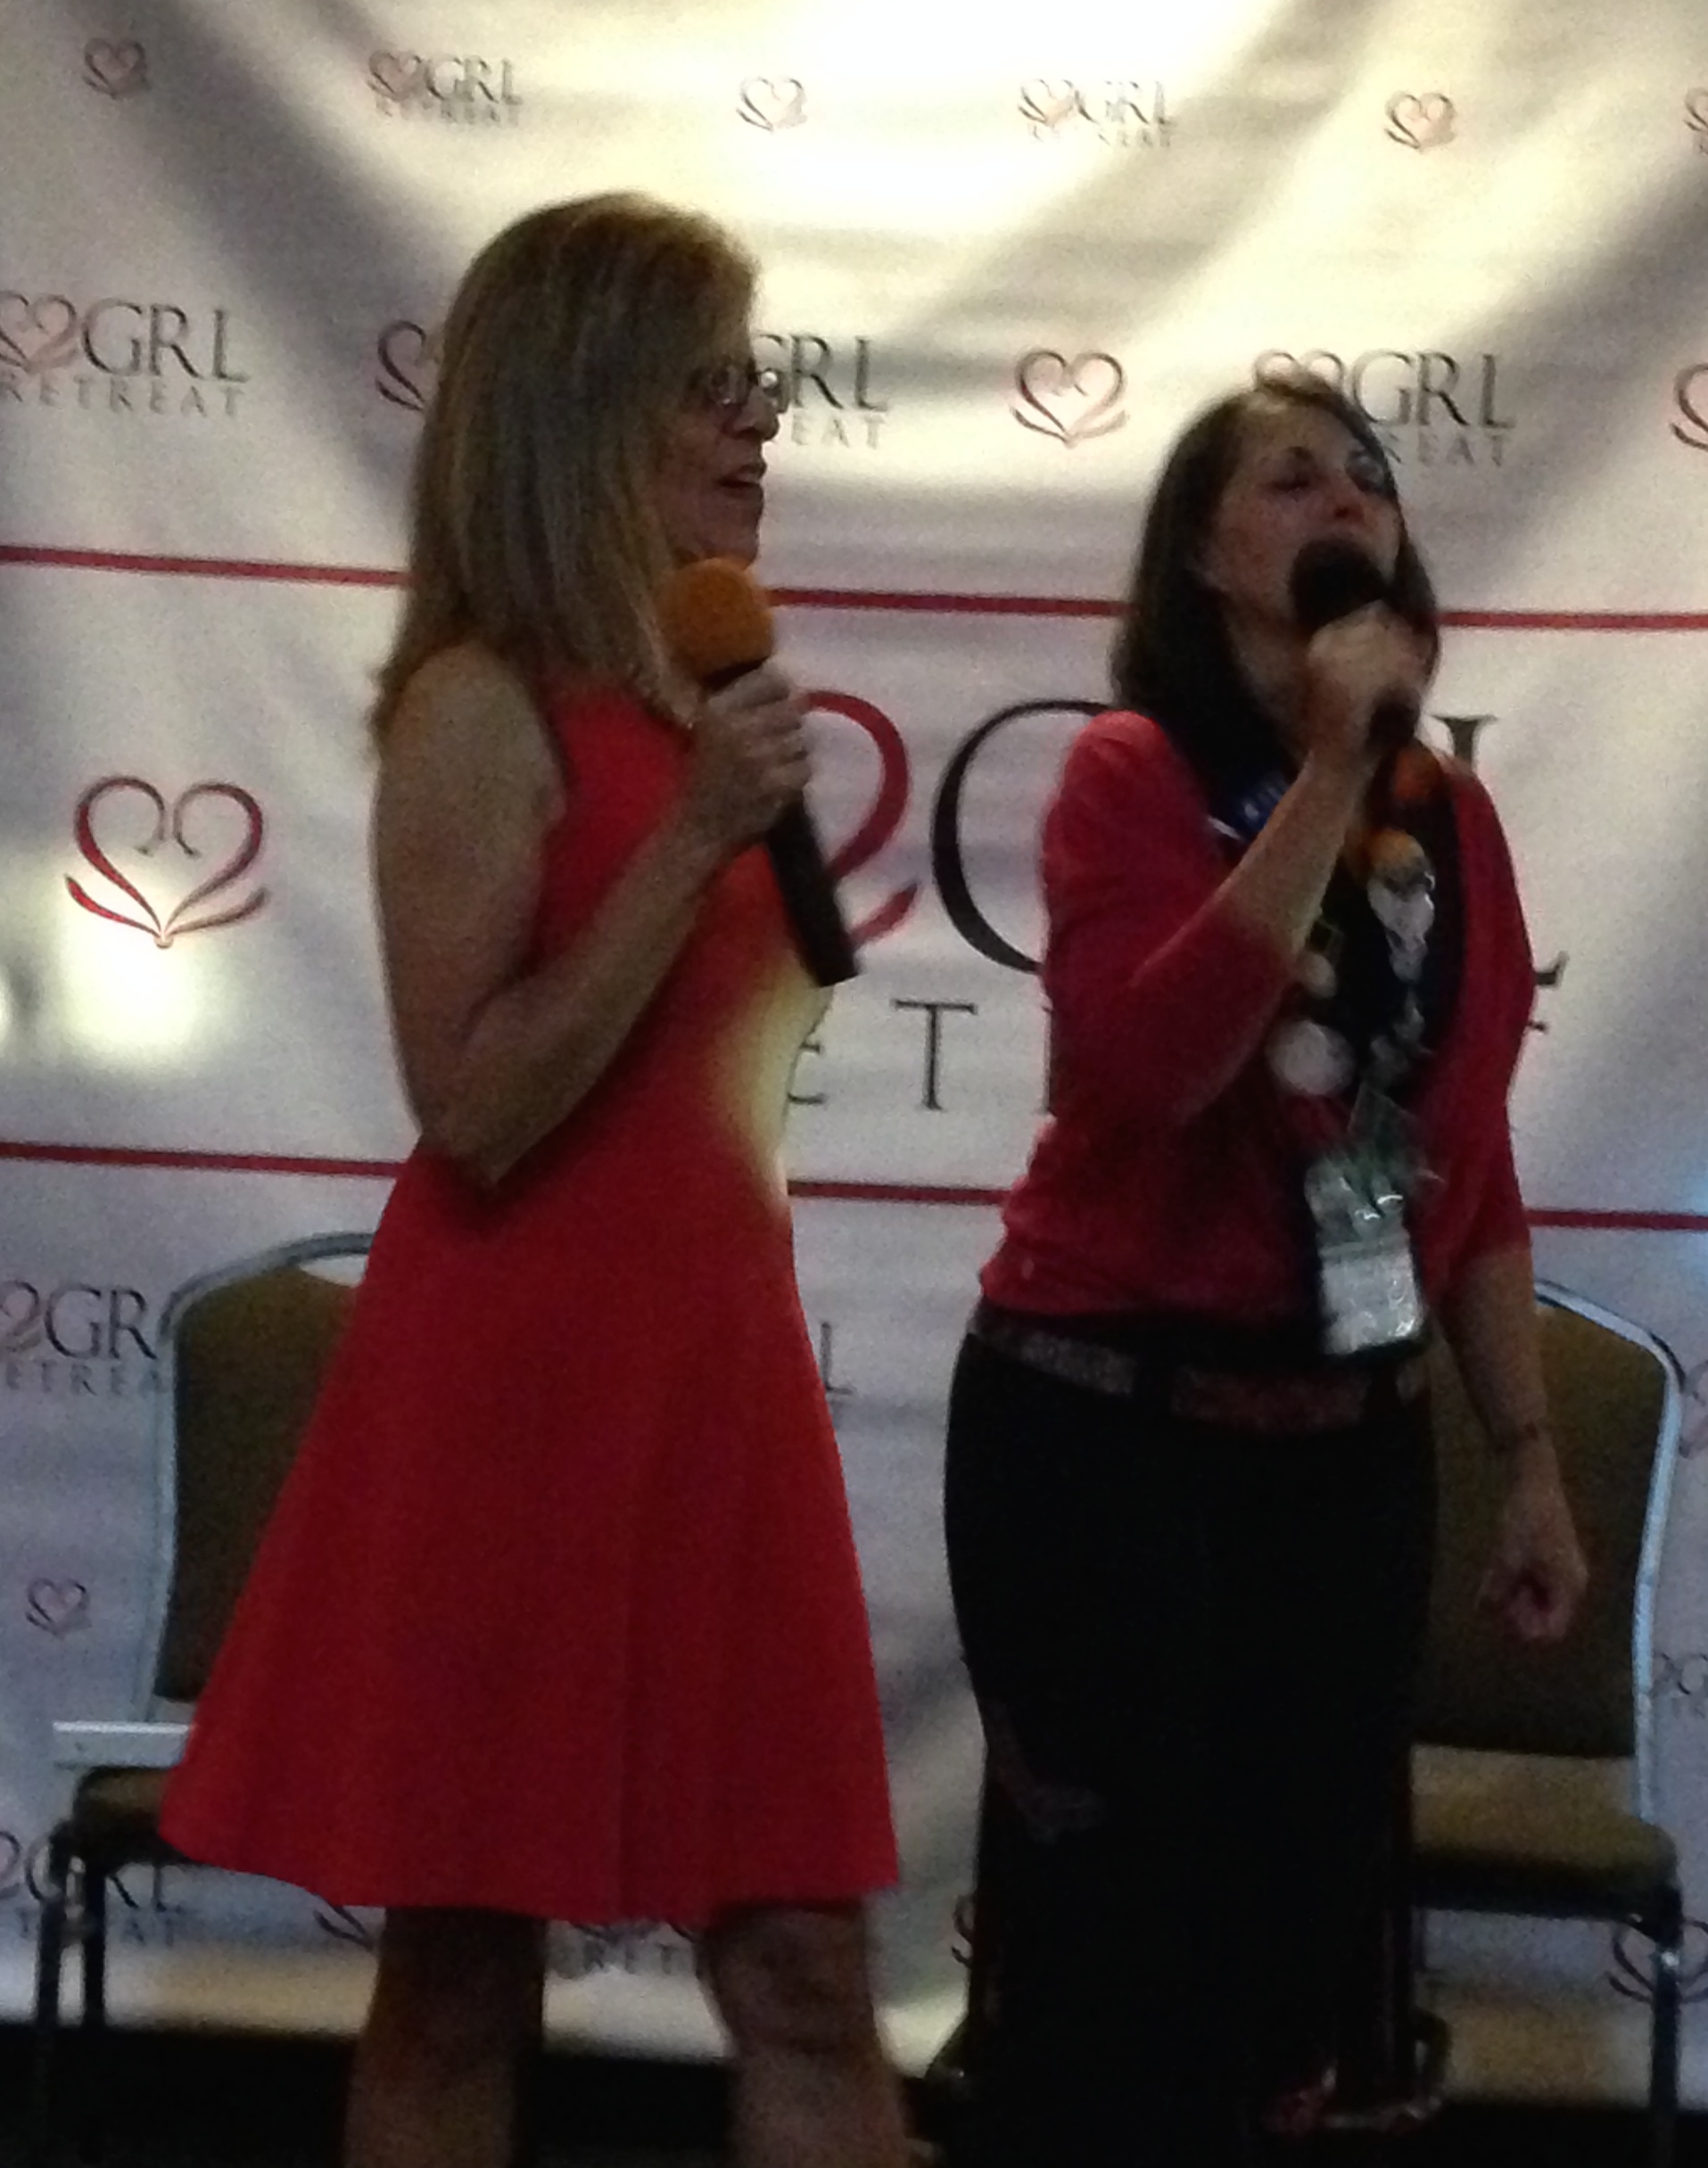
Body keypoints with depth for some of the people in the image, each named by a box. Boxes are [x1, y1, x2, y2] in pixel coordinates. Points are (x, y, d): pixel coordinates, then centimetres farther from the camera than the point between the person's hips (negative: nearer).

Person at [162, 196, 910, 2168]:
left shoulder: (693, 696, 12)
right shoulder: (485, 706, -11)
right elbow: (474, 1110, -19)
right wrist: (696, 839, -21)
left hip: (710, 1370, 7)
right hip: (517, 1387, -7)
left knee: (803, 1971, 7)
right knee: (463, 1974, 5)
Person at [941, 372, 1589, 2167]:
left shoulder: (1451, 815, 8)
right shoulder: (1132, 770, -8)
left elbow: (1470, 1159, 11)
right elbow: (1150, 1063, -26)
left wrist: (1529, 1453, 10)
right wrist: (1327, 775, -22)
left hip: (1352, 1445, 6)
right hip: (1110, 1427, -5)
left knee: (1294, 1924, 13)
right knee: (1106, 1949, 1)